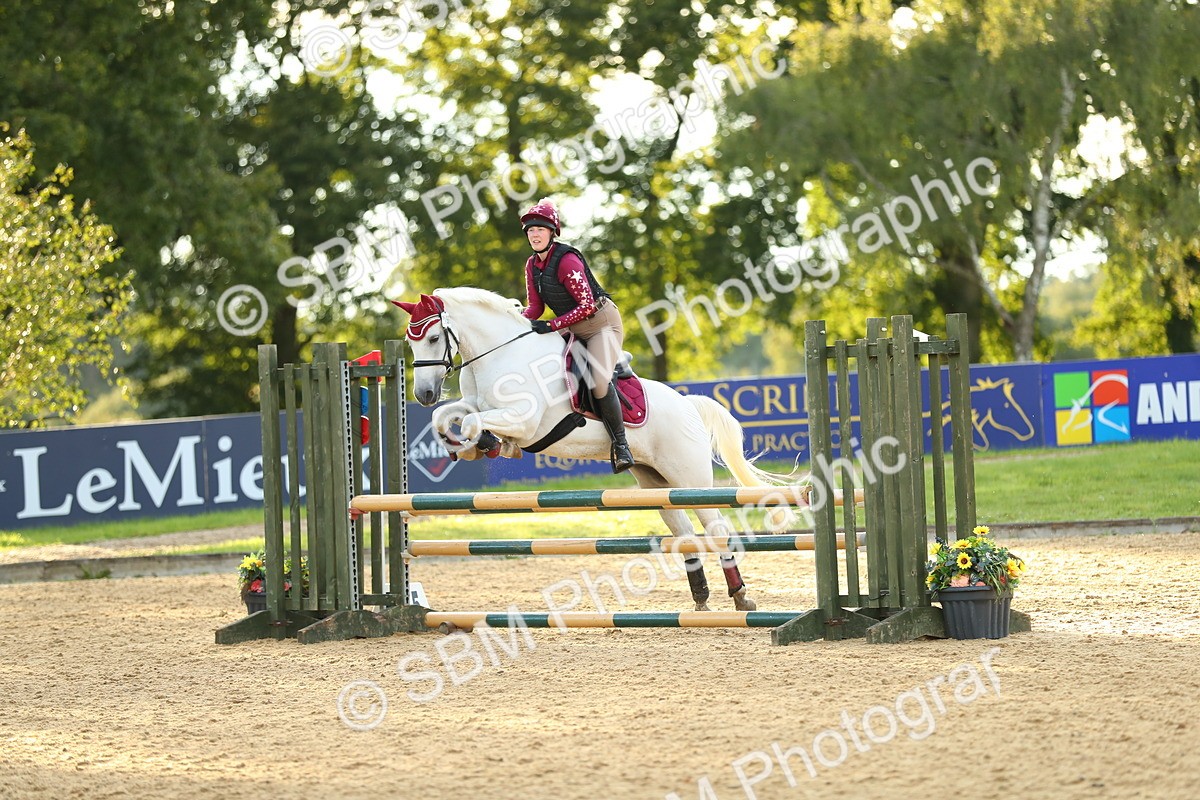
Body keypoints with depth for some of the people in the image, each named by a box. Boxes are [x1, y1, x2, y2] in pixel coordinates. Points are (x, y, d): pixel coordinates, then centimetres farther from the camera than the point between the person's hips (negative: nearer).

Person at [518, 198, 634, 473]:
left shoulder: (566, 261, -22)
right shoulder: (532, 265, 4)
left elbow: (587, 305, -24)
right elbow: (535, 307, 6)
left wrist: (552, 326, -26)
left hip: (602, 323, -9)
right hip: (574, 331, 9)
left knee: (599, 380, -27)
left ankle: (620, 445, -20)